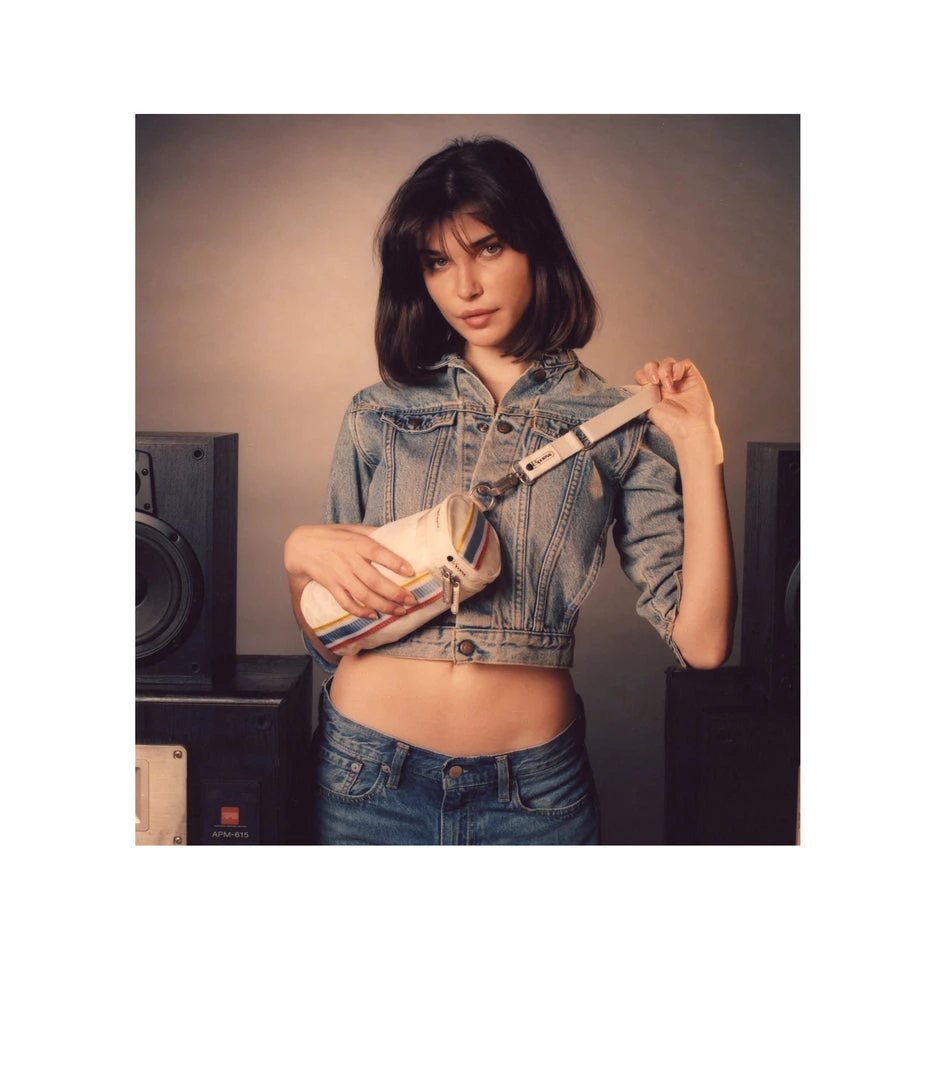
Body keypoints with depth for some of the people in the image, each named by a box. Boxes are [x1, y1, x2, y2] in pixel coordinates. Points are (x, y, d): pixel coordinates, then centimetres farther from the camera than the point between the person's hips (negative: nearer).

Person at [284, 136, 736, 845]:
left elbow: (701, 642, -9)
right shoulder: (377, 416, 4)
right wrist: (299, 554, -10)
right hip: (368, 777, 2)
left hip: (535, 788, -1)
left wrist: (700, 450, -12)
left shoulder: (620, 426, -1)